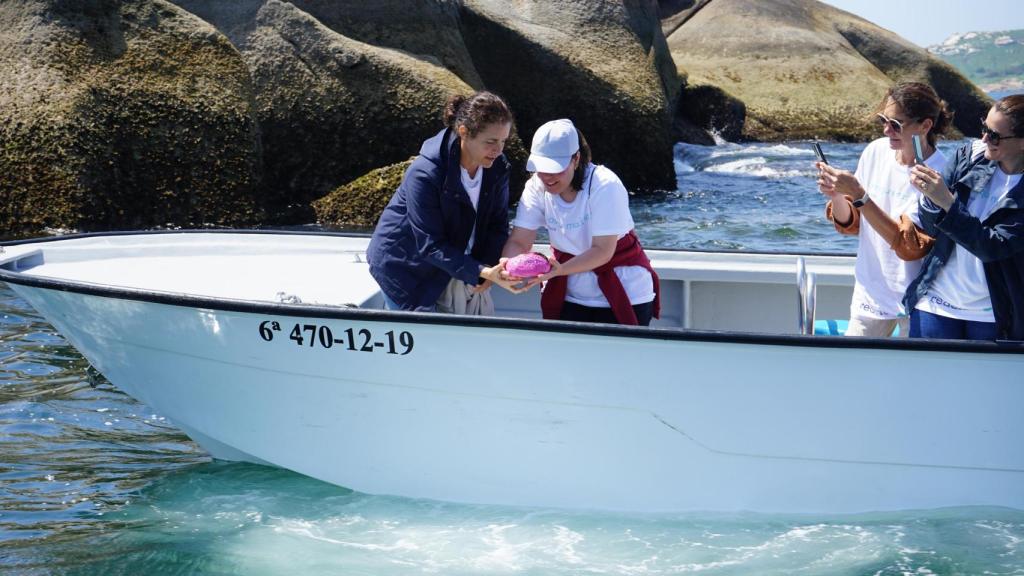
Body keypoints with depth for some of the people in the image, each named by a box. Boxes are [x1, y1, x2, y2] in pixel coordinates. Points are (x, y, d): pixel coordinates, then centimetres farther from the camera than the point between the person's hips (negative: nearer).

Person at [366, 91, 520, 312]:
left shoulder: (497, 167, -11)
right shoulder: (425, 173, -29)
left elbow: (498, 224, -1)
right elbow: (430, 246, -27)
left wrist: (490, 269, -19)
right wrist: (480, 273, -35)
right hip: (404, 267, -5)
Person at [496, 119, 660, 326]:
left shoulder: (605, 185, -21)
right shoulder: (536, 188, -7)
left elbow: (603, 250, -24)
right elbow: (519, 241, -10)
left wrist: (560, 269, -39)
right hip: (570, 296, 4)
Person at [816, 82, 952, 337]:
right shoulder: (876, 151, -2)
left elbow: (908, 246, -25)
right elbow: (850, 224, 7)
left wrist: (859, 195, -28)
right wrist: (836, 196, -14)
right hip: (870, 294, 4)